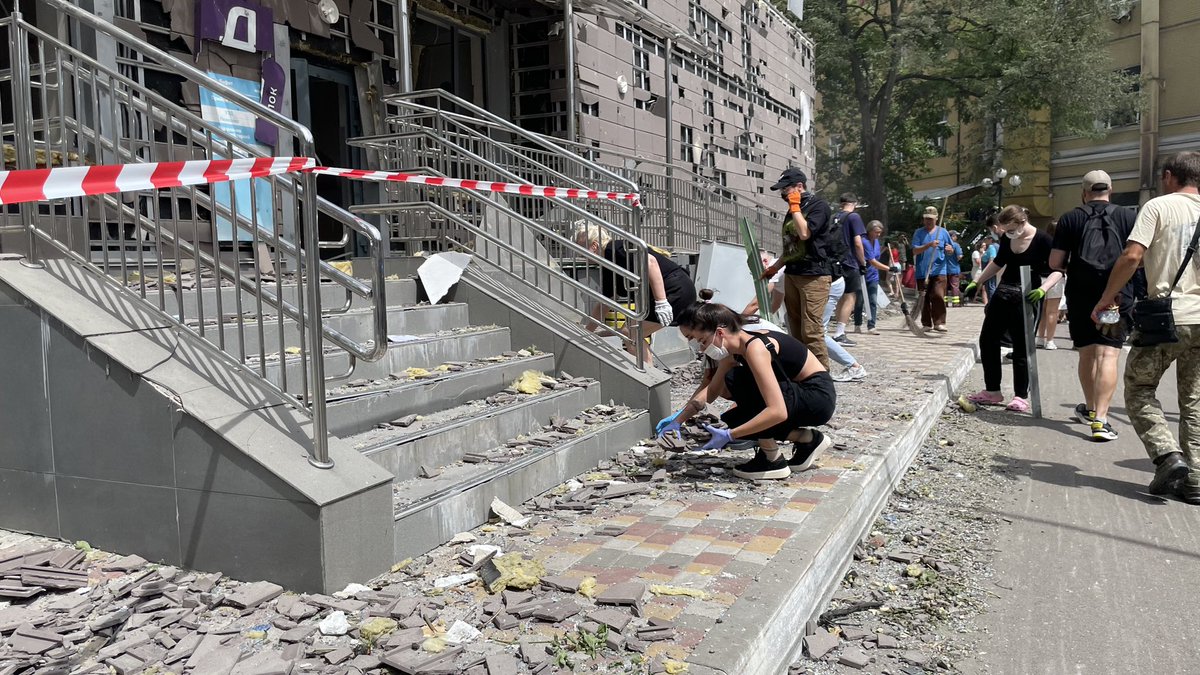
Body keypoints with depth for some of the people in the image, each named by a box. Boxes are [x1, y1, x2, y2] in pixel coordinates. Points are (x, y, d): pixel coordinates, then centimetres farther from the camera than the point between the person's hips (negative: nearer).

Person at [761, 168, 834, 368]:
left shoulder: (818, 205, -5)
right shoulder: (793, 210, 19)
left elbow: (804, 233, -20)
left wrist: (795, 207, -10)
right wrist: (774, 268, 22)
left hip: (814, 276, -8)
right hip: (791, 275, 8)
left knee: (811, 330, -13)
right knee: (795, 331, 7)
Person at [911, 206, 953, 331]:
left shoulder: (943, 232, 9)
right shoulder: (918, 233, 6)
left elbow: (950, 251, 14)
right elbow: (915, 251, -6)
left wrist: (950, 249, -11)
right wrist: (929, 245, -19)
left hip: (939, 270, -1)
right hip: (922, 271, 1)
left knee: (938, 296, -14)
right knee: (924, 298, 5)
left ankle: (939, 323, -12)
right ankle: (926, 324, 15)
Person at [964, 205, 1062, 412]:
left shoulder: (1042, 240, -13)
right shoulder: (1007, 238, 4)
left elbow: (1057, 271, -13)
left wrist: (1043, 289, -30)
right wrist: (977, 282, 21)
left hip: (1025, 299, -7)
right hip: (1002, 294, 7)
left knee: (1021, 348, -3)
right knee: (987, 340, 7)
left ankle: (1021, 397, 7)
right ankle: (992, 391, 18)